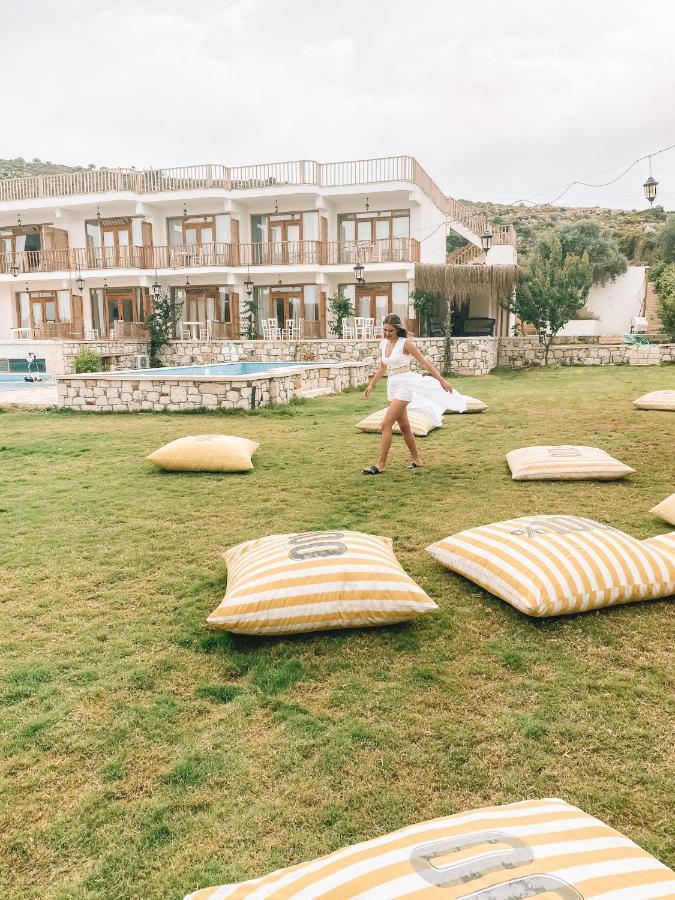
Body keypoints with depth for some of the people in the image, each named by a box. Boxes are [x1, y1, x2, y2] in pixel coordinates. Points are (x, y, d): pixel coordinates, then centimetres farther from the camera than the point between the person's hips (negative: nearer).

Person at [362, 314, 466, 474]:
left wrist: (441, 380, -10)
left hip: (404, 385, -7)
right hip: (392, 387, 7)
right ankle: (416, 459, 26)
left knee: (386, 425, -13)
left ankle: (380, 464, -9)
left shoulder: (405, 343, -11)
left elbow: (424, 362, -9)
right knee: (404, 427, 13)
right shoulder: (383, 344, 8)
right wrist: (371, 385, 25)